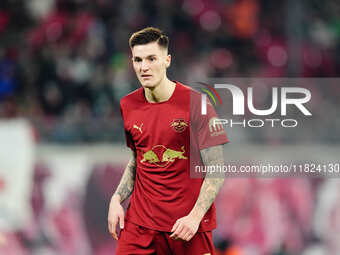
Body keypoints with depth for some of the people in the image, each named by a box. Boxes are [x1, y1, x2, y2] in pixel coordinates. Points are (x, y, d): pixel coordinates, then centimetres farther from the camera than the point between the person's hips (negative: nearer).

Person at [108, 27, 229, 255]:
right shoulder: (128, 106, 6)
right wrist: (117, 198, 5)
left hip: (188, 225, -4)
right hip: (140, 221, 4)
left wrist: (195, 216, -18)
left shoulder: (194, 103, -9)